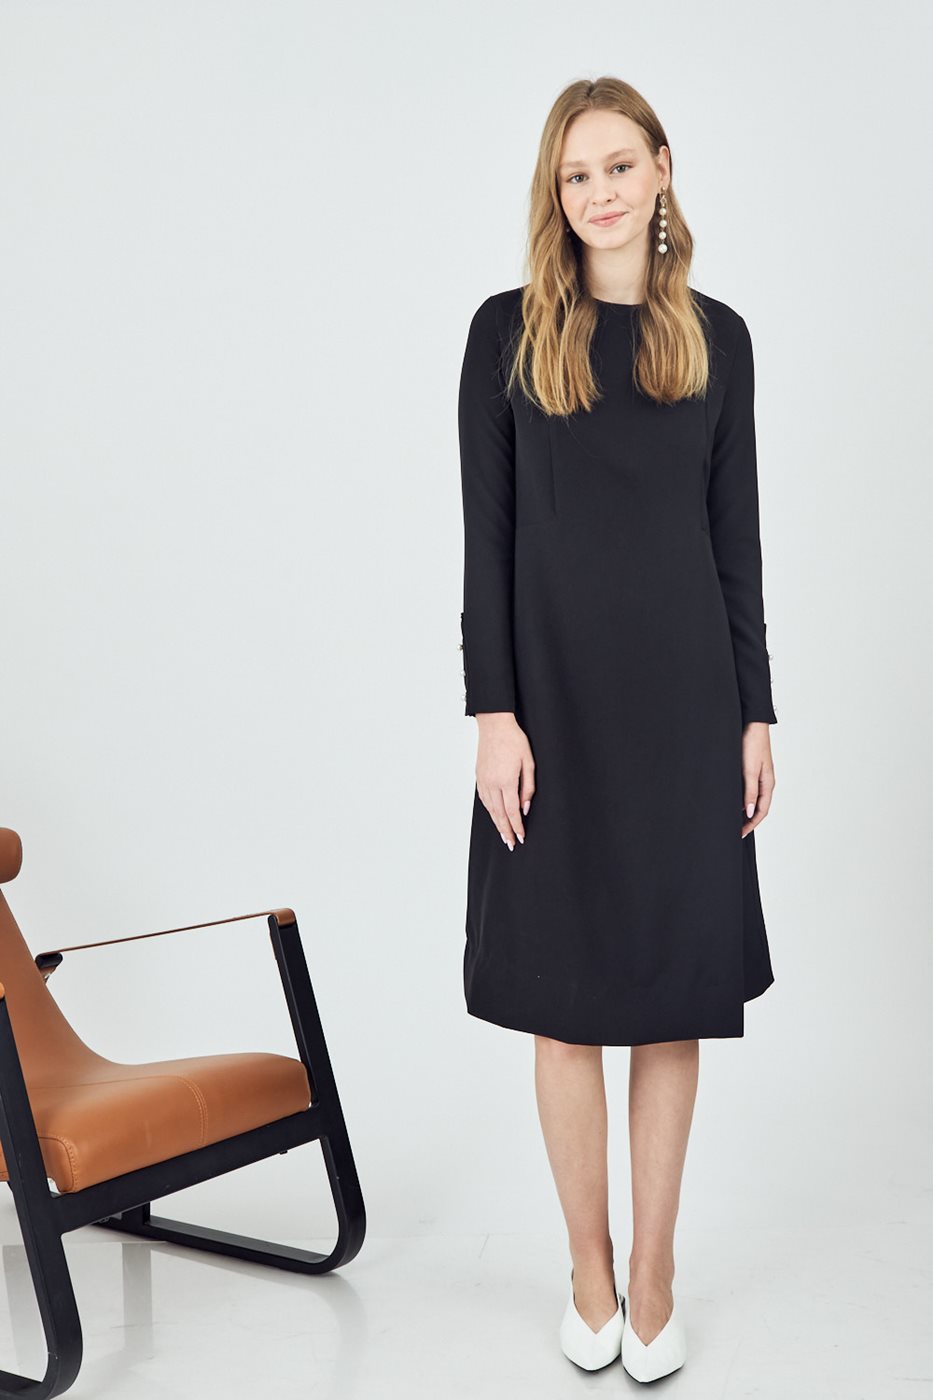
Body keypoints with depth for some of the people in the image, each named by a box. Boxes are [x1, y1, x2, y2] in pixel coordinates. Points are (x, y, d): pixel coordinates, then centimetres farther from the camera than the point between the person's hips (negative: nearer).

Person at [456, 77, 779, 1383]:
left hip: (684, 690, 2)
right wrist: (492, 710, -10)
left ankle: (655, 1266, 22)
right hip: (557, 688, -1)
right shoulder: (509, 330, 1)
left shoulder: (718, 336, 6)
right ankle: (589, 1266, 22)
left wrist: (756, 712, 3)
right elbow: (486, 534, -2)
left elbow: (736, 534, 7)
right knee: (564, 987, 5)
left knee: (675, 987, 7)